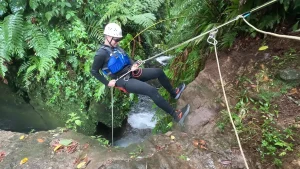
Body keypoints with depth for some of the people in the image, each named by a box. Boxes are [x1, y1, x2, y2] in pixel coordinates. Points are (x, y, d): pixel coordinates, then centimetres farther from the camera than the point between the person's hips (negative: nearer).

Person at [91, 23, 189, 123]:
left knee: (159, 71, 6)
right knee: (152, 90, -25)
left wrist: (133, 66, -4)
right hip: (123, 81, -9)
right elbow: (94, 71, -9)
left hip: (131, 73, 9)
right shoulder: (101, 53, -13)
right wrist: (107, 83, -13)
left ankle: (173, 93, 27)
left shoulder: (116, 47, 11)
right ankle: (175, 115, -16)